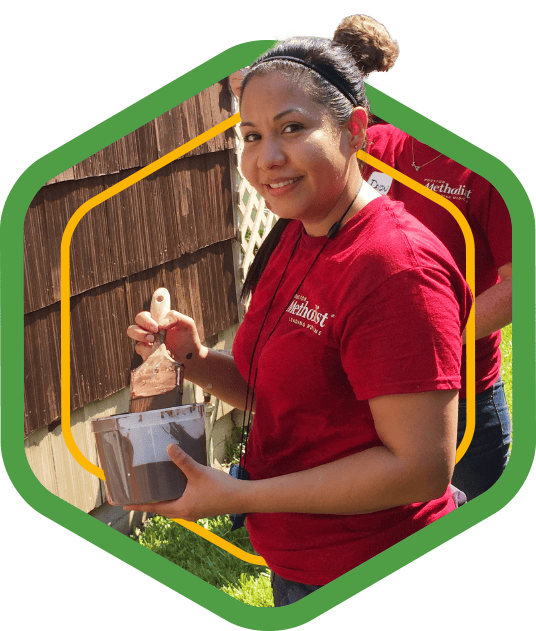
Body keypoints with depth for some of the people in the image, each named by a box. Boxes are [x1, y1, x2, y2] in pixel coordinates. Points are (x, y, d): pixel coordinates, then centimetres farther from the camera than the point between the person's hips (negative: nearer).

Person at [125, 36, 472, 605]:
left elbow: (422, 466, -27)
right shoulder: (294, 238, 2)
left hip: (362, 580, -8)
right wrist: (194, 360, -8)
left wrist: (240, 496, -24)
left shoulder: (396, 267, -26)